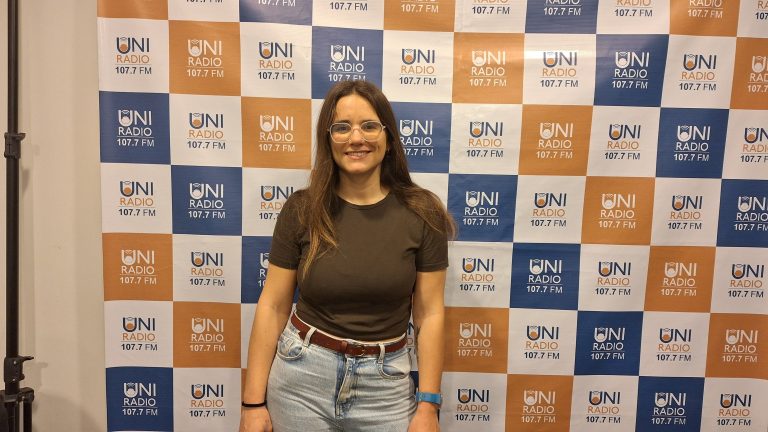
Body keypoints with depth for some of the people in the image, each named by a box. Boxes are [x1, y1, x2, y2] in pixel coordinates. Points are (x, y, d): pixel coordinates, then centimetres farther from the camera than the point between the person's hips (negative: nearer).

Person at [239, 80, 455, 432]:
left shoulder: (422, 213, -8)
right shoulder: (301, 210, -7)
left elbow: (430, 314, -5)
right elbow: (272, 307, -4)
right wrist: (253, 402, -3)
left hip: (385, 383, 0)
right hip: (301, 378, 1)